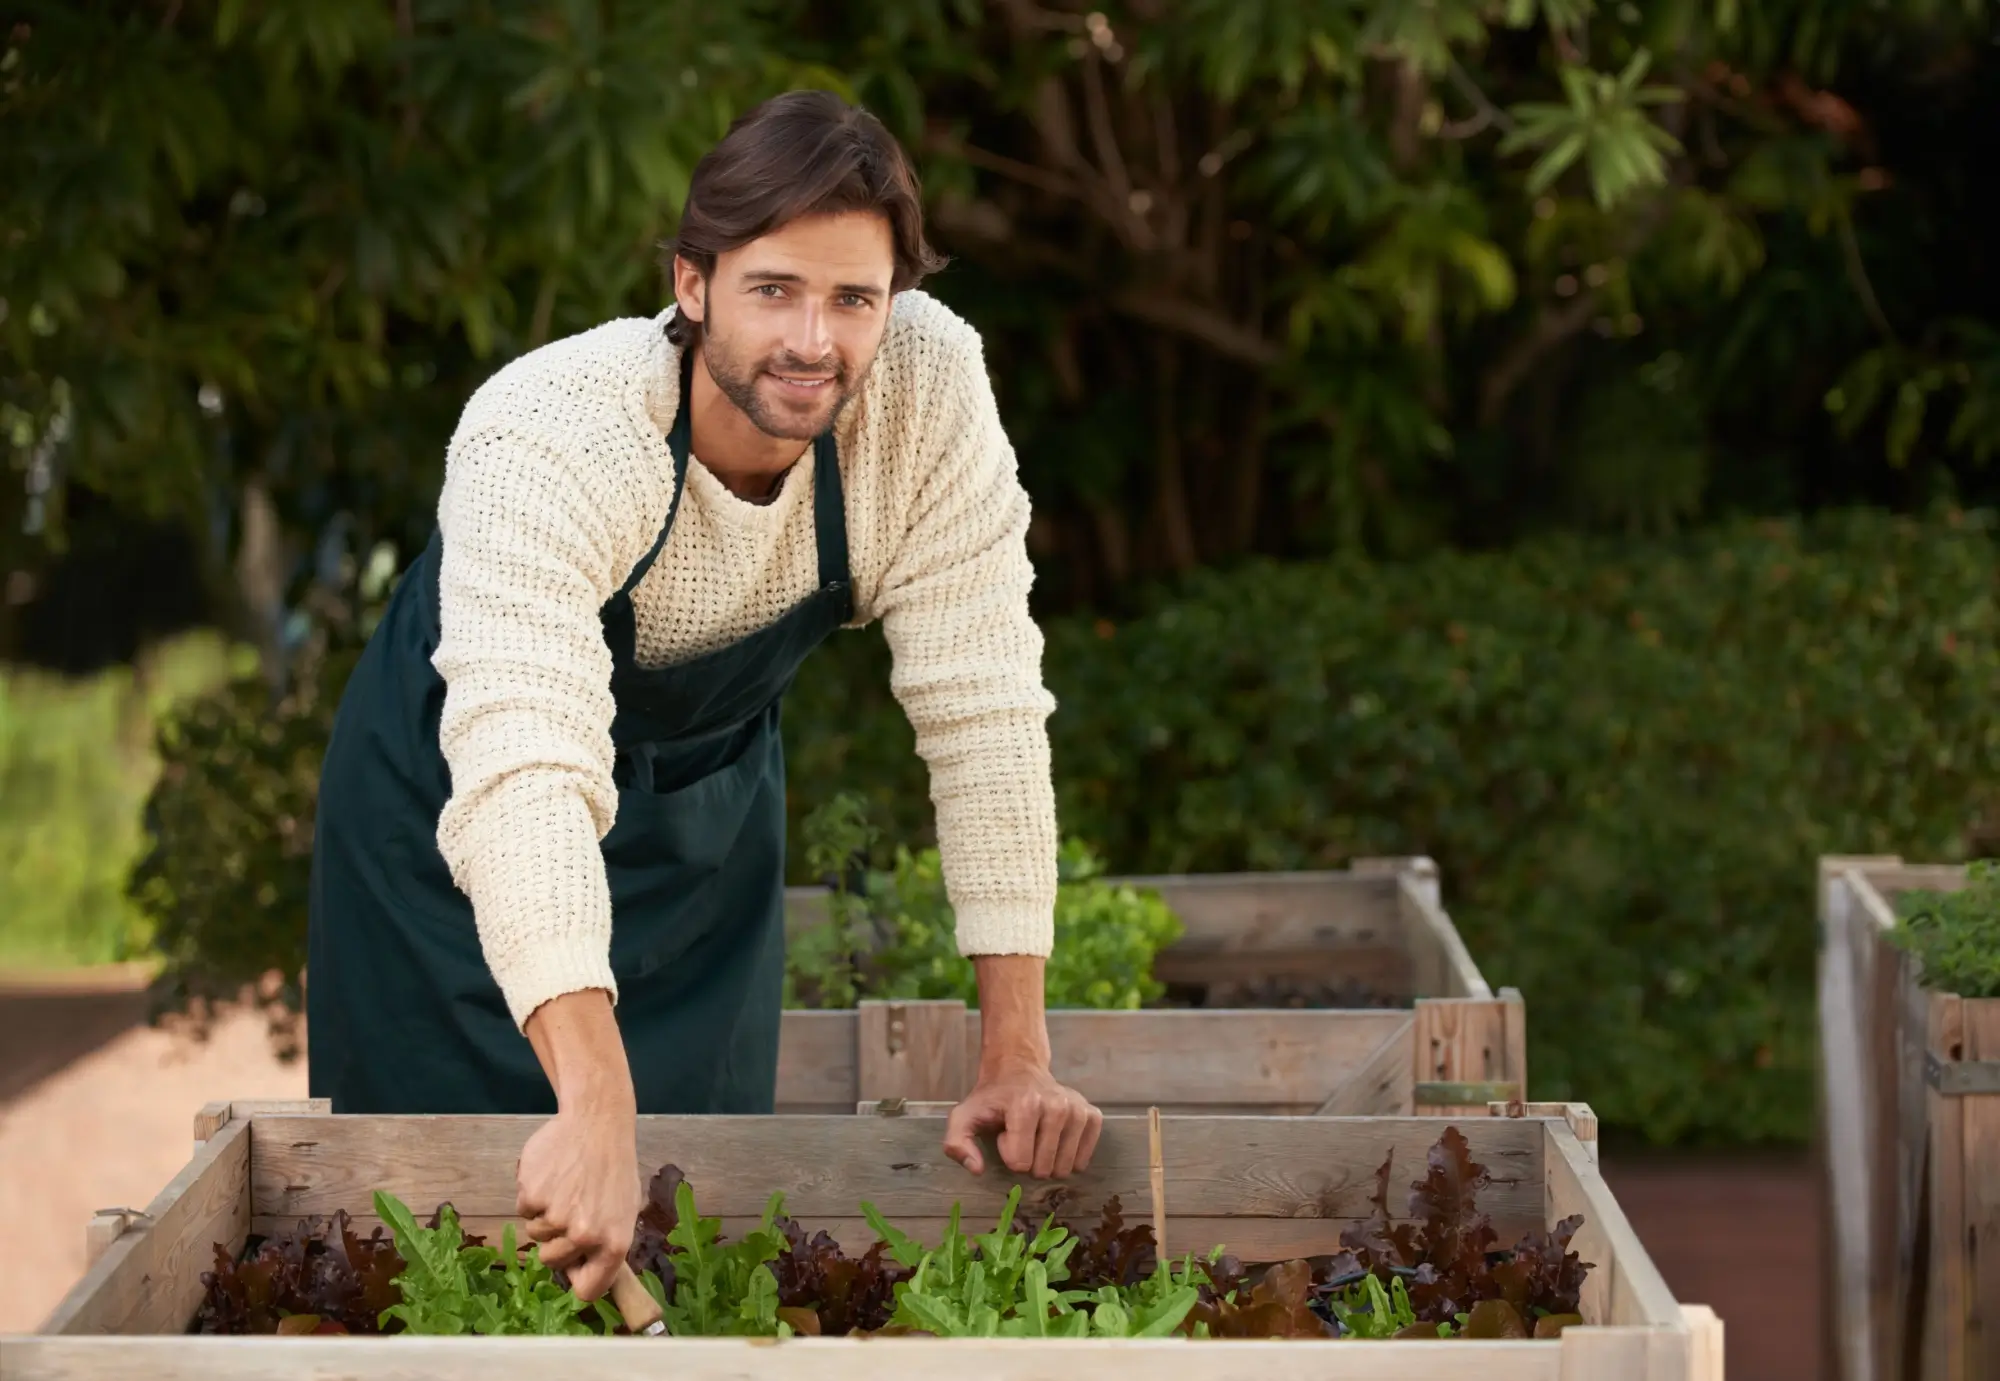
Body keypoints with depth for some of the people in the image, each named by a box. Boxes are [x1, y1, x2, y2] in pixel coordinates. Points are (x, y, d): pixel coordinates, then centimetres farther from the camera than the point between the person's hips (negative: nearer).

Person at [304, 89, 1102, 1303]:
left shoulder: (929, 388, -26)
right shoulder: (553, 444, -38)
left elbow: (982, 709, -22)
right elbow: (525, 775, -49)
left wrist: (1017, 1057, -26)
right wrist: (596, 1109, -61)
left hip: (708, 793, 3)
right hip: (460, 803, -3)